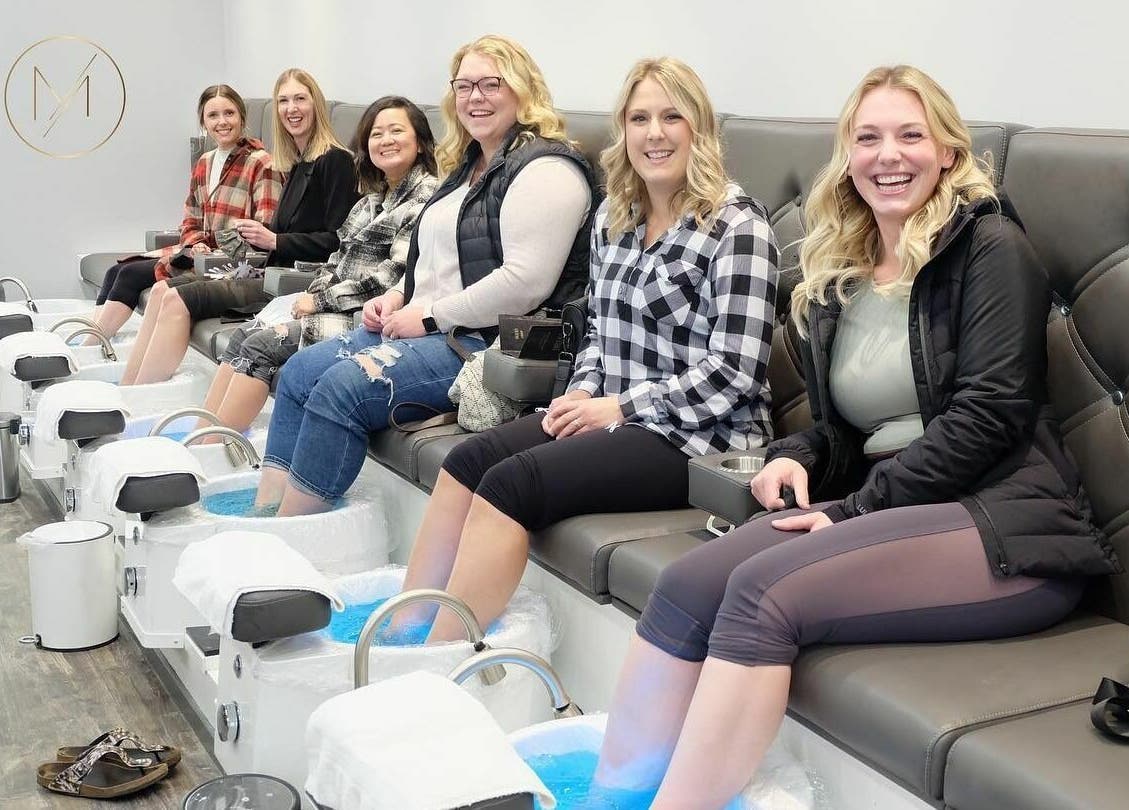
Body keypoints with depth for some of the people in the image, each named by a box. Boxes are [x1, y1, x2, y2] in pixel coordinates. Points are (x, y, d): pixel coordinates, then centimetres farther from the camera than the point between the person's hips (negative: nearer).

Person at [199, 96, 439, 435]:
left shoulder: (427, 197, -9)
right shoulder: (372, 200, 19)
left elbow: (393, 275, -17)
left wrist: (320, 300, -11)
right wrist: (312, 295, -2)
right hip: (338, 309, 9)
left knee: (261, 346, -17)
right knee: (243, 336, -4)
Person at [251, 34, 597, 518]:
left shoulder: (545, 169, -12)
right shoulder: (468, 164, 19)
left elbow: (526, 282, -23)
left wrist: (430, 317, -16)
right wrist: (399, 296, 9)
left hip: (489, 342, -10)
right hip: (427, 328, 10)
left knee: (342, 387, -23)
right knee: (299, 372, 0)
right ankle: (265, 513, -1)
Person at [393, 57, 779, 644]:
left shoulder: (737, 223, -10)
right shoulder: (612, 217, 12)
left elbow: (735, 371, -16)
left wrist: (618, 405, -15)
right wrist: (583, 392, 1)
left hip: (698, 437, -7)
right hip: (613, 417, 7)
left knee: (511, 483, -23)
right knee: (468, 460, -11)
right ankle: (400, 630, -5)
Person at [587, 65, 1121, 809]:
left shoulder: (990, 245, -2)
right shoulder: (839, 269, 17)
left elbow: (989, 413, -13)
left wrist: (859, 510, -15)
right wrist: (799, 457, 0)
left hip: (1004, 523, -6)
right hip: (879, 506, 6)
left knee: (764, 592, -29)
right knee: (687, 585, -19)